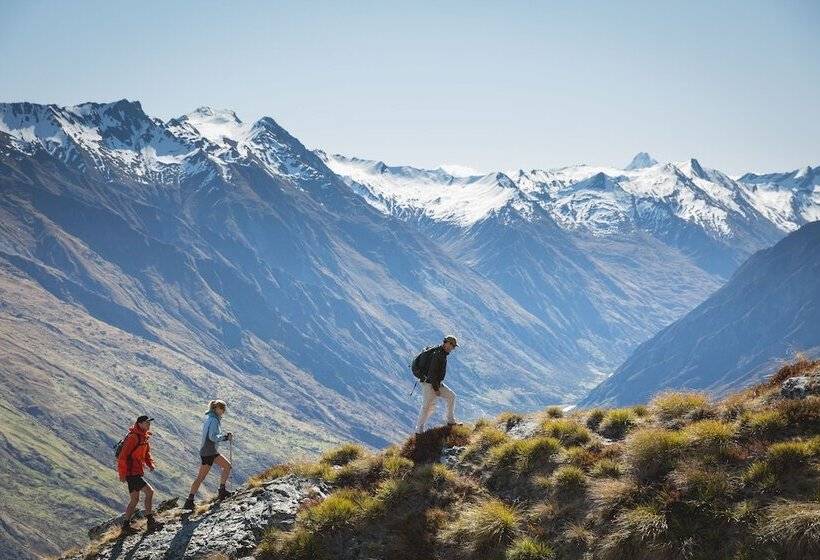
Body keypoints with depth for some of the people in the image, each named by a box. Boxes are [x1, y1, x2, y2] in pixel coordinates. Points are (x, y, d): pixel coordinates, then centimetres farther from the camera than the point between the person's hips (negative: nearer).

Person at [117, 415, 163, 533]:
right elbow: (123, 455, -20)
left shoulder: (144, 437, 13)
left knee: (135, 500, 15)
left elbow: (147, 453, 20)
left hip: (137, 472, 10)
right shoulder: (133, 437, -18)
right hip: (131, 473, -10)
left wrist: (150, 463, 1)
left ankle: (126, 525, 22)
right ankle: (151, 521, -9)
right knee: (149, 491, -14)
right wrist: (122, 473, -20)